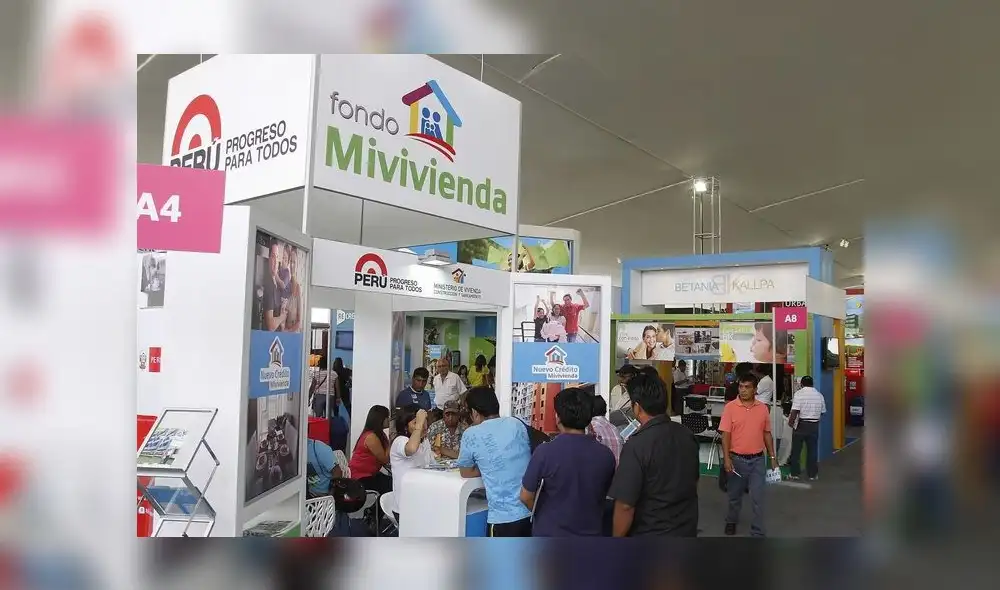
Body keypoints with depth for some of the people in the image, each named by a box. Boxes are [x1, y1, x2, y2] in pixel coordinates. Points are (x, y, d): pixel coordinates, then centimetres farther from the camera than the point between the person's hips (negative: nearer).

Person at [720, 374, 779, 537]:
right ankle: (731, 521, 39)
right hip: (737, 459, -1)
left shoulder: (763, 408, 1)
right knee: (735, 495, 15)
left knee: (758, 498, -1)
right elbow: (725, 434, -8)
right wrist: (726, 458, -14)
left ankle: (757, 533, 8)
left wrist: (772, 457, 8)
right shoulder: (730, 407, -7)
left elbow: (767, 433, 9)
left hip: (757, 459, 1)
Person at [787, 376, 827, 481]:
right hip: (814, 425, 4)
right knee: (812, 450, 11)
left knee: (796, 450, 6)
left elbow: (795, 411, -18)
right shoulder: (819, 395, 5)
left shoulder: (799, 393, -10)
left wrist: (790, 422, -7)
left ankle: (794, 473, 10)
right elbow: (822, 412, 9)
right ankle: (813, 474, 15)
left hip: (801, 424, -4)